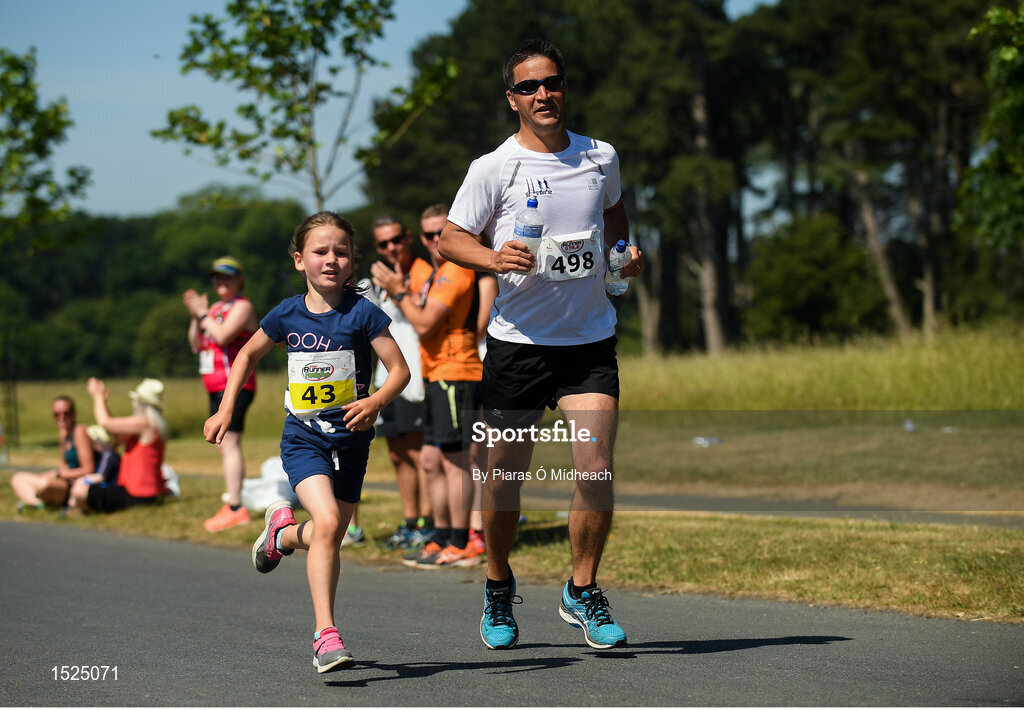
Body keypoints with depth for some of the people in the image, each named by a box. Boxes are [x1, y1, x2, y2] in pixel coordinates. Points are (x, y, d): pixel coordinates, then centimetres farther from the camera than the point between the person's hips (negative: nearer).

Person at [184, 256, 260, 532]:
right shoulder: (216, 308, 20)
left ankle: (235, 508, -21)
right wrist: (196, 316, 2)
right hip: (217, 386, 10)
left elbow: (223, 335, -22)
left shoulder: (242, 307, -7)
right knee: (224, 446, 10)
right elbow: (197, 344, 16)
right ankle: (232, 507, 13)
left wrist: (203, 314, -10)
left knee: (229, 443, -16)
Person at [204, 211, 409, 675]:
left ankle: (283, 532, 46)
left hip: (349, 438, 1)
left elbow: (400, 369, -6)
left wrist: (377, 401, -25)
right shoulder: (288, 315, -1)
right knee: (327, 524, -22)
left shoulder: (362, 313, -8)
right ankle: (326, 633, -19)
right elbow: (248, 355, 16)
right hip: (303, 436, -1)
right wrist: (225, 409, 9)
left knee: (330, 536, 10)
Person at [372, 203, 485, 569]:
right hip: (438, 375, 10)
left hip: (455, 374, -10)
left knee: (453, 459, -9)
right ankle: (441, 540, 19)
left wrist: (398, 291, -8)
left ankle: (461, 546, -7)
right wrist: (401, 287, 7)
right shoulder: (432, 271, 18)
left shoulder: (455, 271, -13)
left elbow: (425, 324, -17)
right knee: (431, 460, 12)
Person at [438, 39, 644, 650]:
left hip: (590, 339, 2)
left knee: (596, 469, -11)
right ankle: (499, 588, 29)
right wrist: (494, 258, -21)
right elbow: (449, 239, -2)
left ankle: (583, 591, 7)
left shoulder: (601, 158, 6)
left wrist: (627, 254, 7)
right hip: (519, 341, -2)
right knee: (506, 475, 6)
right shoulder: (494, 168, -5)